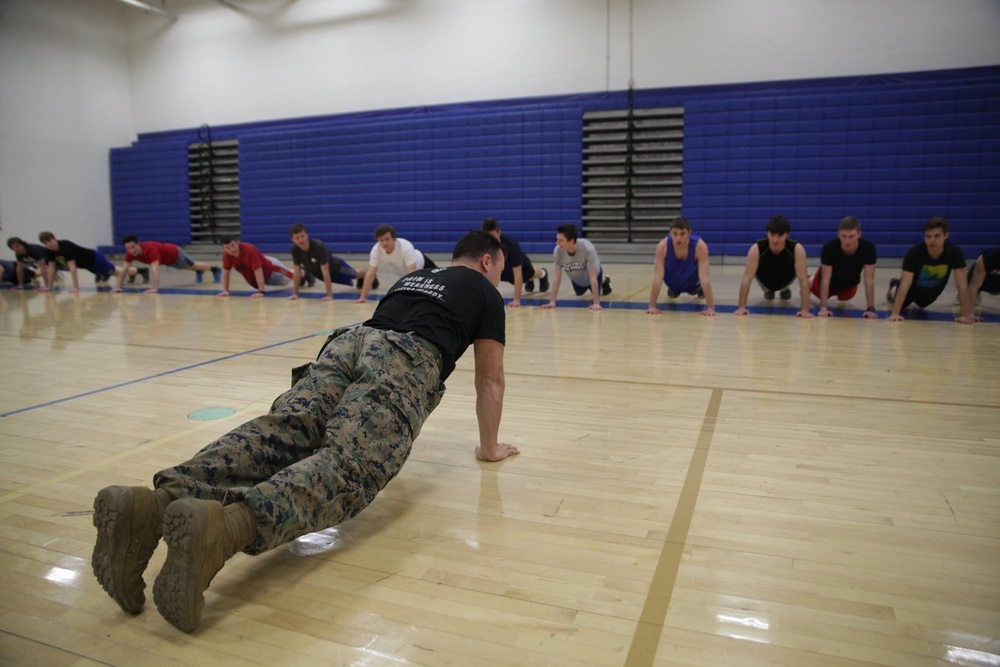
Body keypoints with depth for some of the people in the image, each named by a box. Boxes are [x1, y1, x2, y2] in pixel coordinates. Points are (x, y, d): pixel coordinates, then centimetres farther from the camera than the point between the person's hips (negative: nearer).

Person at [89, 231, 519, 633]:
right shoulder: (485, 292, 25)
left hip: (348, 342, 6)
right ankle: (226, 525, -55)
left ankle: (155, 503, -42)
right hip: (406, 359, -6)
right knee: (346, 464, -26)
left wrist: (383, 429, 64)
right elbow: (490, 379, 26)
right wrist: (489, 447, 39)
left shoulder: (412, 279, 43)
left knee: (275, 434, -16)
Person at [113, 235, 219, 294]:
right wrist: (118, 286, -29)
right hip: (167, 260, 6)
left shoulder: (150, 249, -48)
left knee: (193, 265, 20)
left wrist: (155, 288, -63)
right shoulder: (130, 252, -27)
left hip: (175, 254, -6)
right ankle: (199, 272, 67)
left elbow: (155, 269, -56)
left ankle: (215, 269, 48)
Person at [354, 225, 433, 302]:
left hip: (420, 264, -3)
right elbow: (370, 273, -28)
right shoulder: (376, 250, -32)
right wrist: (363, 297, -31)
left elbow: (412, 274, -48)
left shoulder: (406, 248, -45)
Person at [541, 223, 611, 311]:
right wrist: (552, 301, -29)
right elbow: (556, 278, -27)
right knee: (579, 293, 24)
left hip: (592, 275, -3)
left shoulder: (588, 249, -44)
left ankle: (604, 280, 43)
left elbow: (592, 277, -40)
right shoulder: (557, 251, -35)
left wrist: (596, 303, -41)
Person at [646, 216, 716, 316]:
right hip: (673, 281, -1)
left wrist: (710, 307, -40)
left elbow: (704, 278, -39)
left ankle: (699, 289, 27)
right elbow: (658, 277, -35)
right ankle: (673, 290, 29)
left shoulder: (700, 246, -37)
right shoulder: (662, 246, -35)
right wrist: (652, 306, -37)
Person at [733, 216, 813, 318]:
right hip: (765, 280, 0)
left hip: (786, 279, 0)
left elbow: (803, 280, -35)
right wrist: (741, 307, -41)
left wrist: (805, 310, -40)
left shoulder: (797, 249, -36)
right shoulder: (756, 249, -37)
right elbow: (747, 278, -36)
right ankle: (768, 290, 25)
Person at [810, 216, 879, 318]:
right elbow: (825, 279, -36)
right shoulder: (829, 248, -39)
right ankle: (809, 281, 54)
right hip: (830, 281, -2)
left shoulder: (868, 248, -35)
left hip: (850, 283, 2)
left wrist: (871, 308, -35)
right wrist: (823, 308, -41)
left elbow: (869, 280, -32)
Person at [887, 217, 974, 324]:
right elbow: (905, 284, -43)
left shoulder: (955, 252, -33)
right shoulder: (914, 251, -39)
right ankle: (894, 287, 43)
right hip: (913, 287, -3)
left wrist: (965, 315, -40)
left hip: (933, 289, 3)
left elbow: (962, 285, -34)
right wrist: (895, 313, -48)